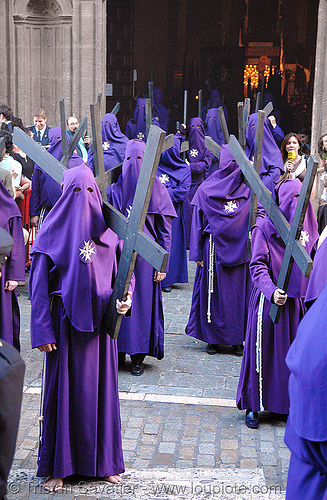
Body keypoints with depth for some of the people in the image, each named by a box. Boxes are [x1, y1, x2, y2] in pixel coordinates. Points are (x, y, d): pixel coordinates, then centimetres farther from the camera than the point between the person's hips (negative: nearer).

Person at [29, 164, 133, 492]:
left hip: (99, 321, 3)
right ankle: (57, 466, 17)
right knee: (63, 389, 4)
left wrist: (125, 298, -9)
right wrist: (43, 331, -11)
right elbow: (39, 285, -5)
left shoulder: (107, 231, 7)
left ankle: (102, 461, 24)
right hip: (66, 322, -3)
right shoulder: (53, 231, -4)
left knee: (100, 388, 10)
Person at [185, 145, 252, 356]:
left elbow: (198, 224, -2)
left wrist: (197, 253, 2)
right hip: (241, 252, 0)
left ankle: (213, 339, 15)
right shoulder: (249, 190, -5)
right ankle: (238, 340, 15)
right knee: (238, 292, 8)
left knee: (214, 292, 8)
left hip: (213, 250, 0)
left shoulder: (205, 190, -4)